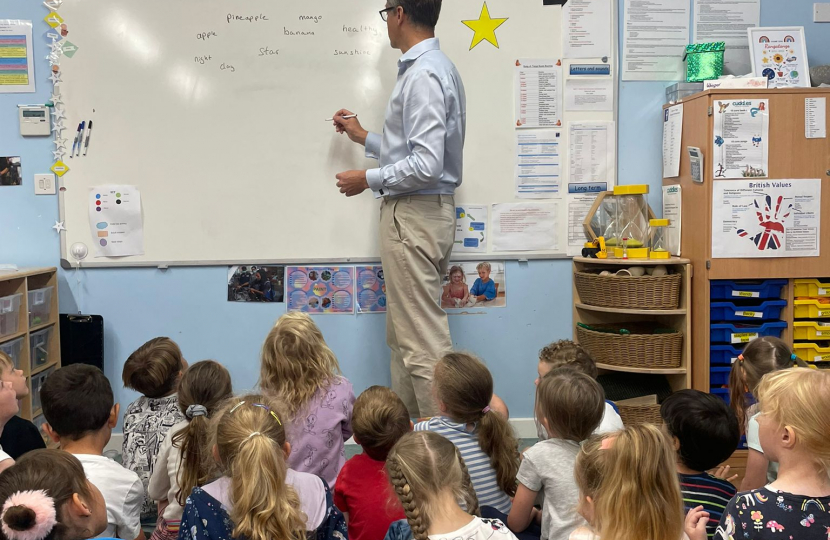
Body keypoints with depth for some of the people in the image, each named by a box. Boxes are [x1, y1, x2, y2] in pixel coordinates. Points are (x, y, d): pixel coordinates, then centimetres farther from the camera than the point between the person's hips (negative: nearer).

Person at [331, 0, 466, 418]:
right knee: (402, 335, 18)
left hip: (413, 215, -11)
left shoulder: (423, 74, -18)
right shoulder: (436, 67, 15)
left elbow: (427, 165, -25)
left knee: (423, 341, -5)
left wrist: (369, 179, -12)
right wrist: (365, 138, 28)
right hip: (423, 211, 11)